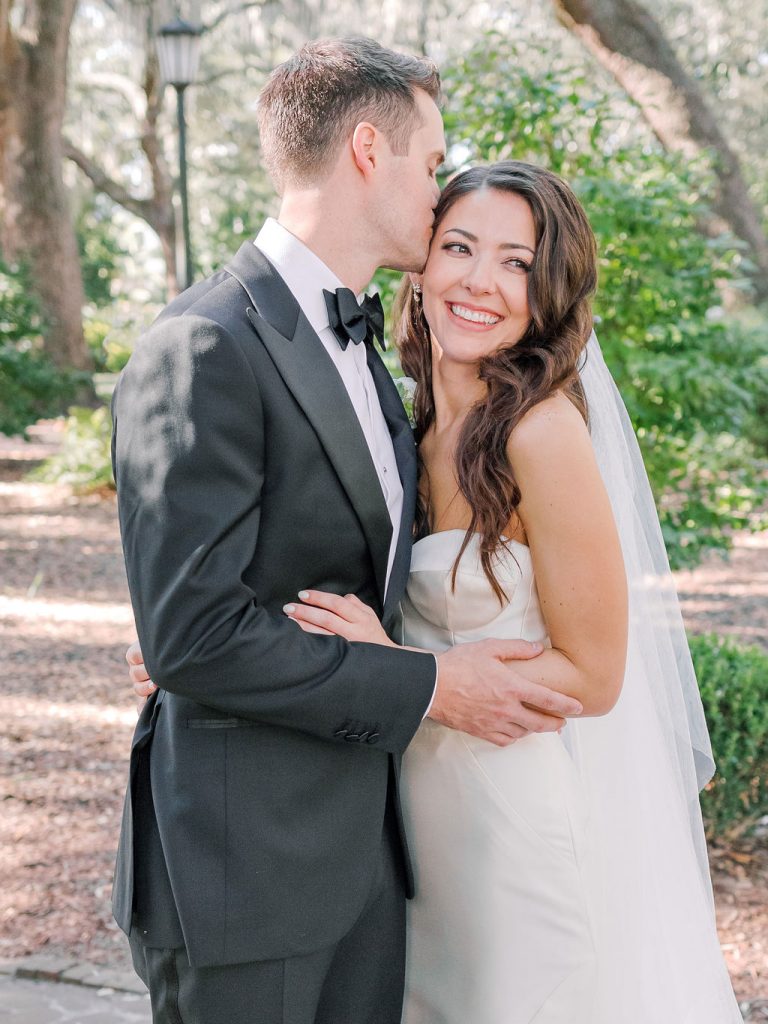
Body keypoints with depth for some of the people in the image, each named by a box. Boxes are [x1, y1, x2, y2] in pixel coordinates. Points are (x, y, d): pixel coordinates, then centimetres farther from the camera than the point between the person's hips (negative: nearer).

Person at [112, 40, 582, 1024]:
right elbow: (192, 634, -22)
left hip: (361, 837, 9)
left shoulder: (354, 348, 14)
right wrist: (426, 687, -16)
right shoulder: (202, 350, -17)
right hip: (243, 860, -8)